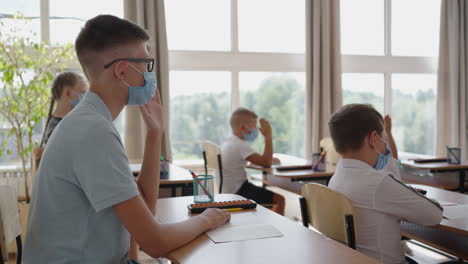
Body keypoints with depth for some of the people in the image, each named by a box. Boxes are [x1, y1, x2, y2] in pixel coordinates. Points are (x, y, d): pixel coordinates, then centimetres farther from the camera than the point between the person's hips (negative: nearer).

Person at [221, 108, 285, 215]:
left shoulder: (227, 143, 9)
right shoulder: (241, 145, -20)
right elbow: (267, 163, -23)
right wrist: (268, 136, -18)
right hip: (238, 192, -10)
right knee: (279, 199, -11)